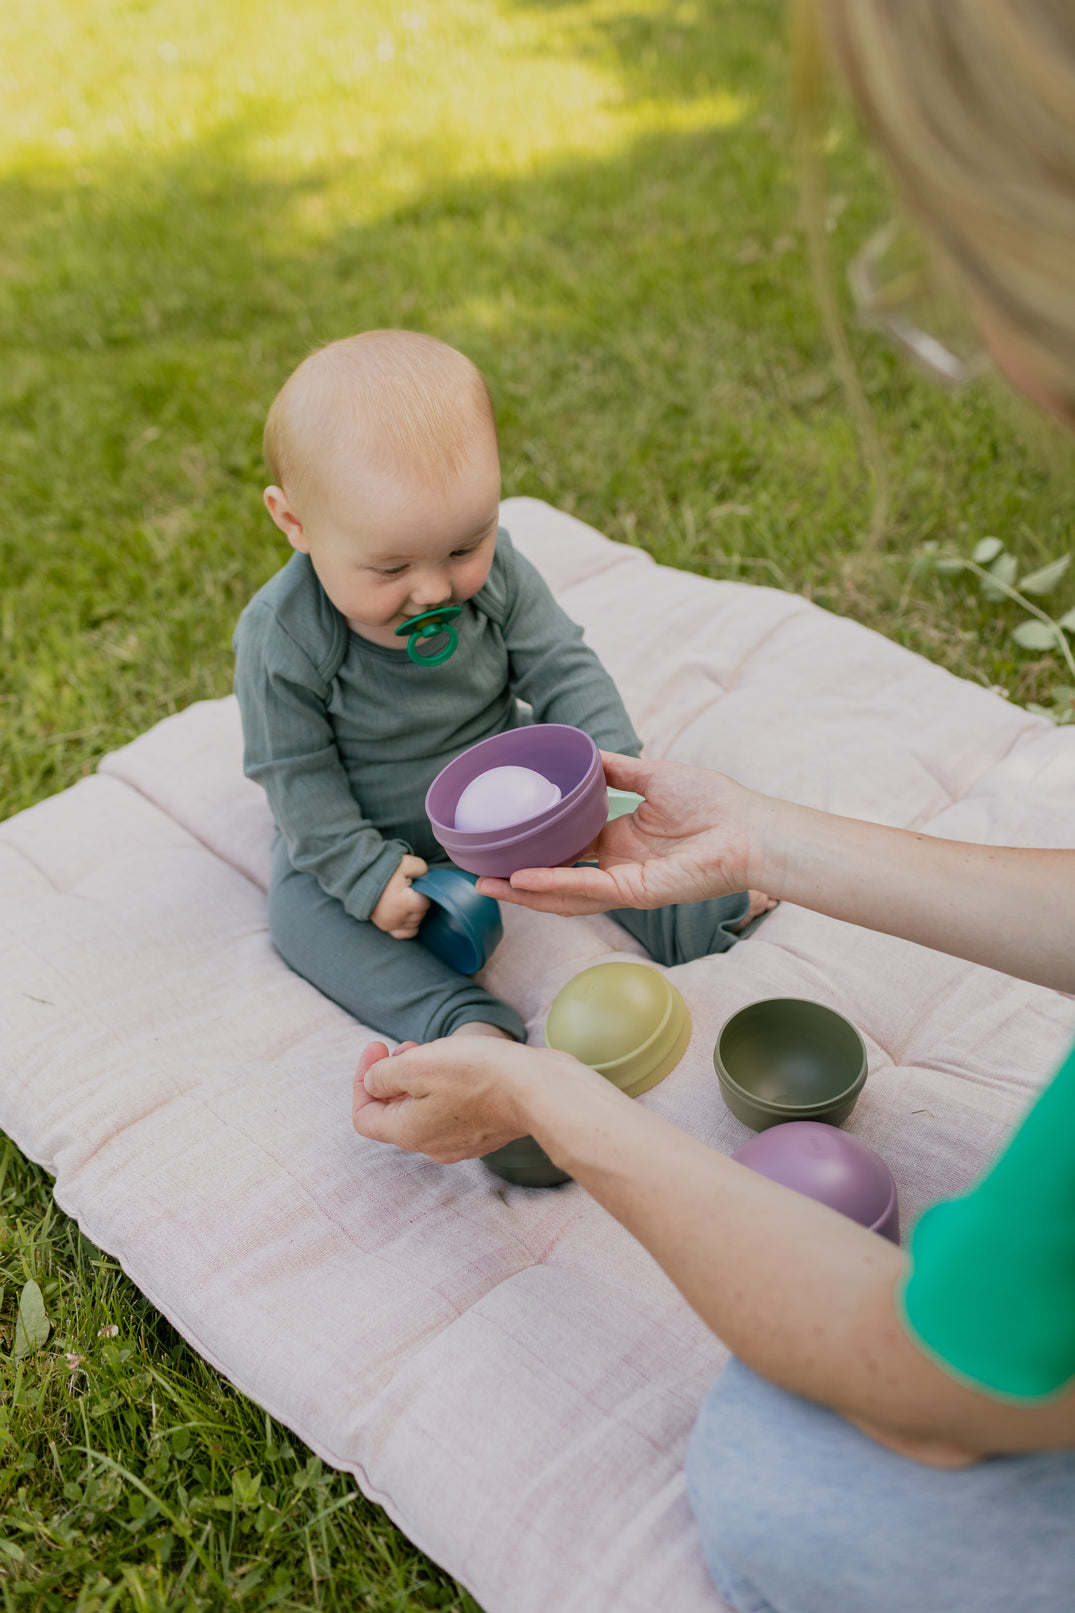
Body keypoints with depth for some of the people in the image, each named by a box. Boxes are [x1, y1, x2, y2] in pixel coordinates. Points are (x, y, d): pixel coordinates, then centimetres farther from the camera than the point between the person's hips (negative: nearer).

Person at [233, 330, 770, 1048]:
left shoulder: (495, 571, -19)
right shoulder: (282, 638, -28)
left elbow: (564, 670, -11)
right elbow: (297, 775, -19)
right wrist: (365, 872, -24)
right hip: (373, 827, -2)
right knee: (300, 906, -24)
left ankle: (683, 913, -6)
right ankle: (463, 1020, -34)